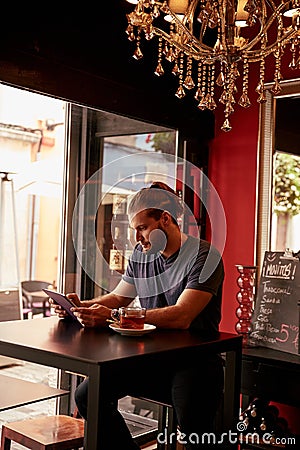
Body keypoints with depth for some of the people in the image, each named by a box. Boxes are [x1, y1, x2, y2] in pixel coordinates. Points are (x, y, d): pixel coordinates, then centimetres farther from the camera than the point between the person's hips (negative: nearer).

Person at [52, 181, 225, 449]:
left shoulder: (204, 256, -13)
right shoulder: (141, 255, 11)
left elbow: (181, 317, -25)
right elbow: (118, 297, 24)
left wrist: (111, 317, -30)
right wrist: (82, 306, 2)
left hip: (194, 360, -6)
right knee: (88, 395, -8)